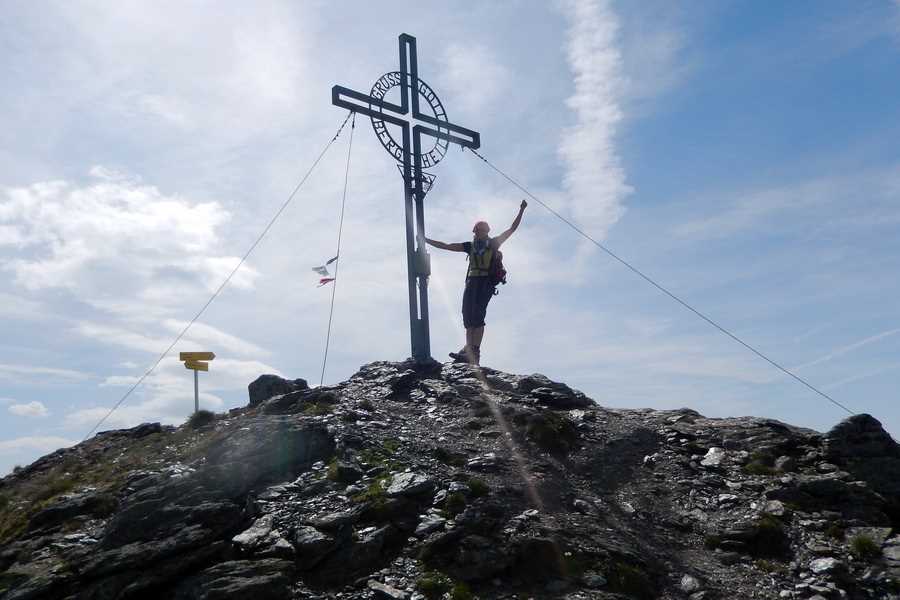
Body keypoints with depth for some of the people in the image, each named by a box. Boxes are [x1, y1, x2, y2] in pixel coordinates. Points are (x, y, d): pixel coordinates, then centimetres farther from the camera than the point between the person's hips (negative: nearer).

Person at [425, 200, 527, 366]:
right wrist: (425, 240, 22)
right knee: (468, 316, -5)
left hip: (486, 282, -5)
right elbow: (446, 246, 23)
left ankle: (474, 353, -22)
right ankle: (468, 350, -4)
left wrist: (521, 211, 7)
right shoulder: (470, 246, 21)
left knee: (477, 315, -17)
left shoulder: (494, 243, 13)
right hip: (472, 281, 5)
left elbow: (512, 228, 14)